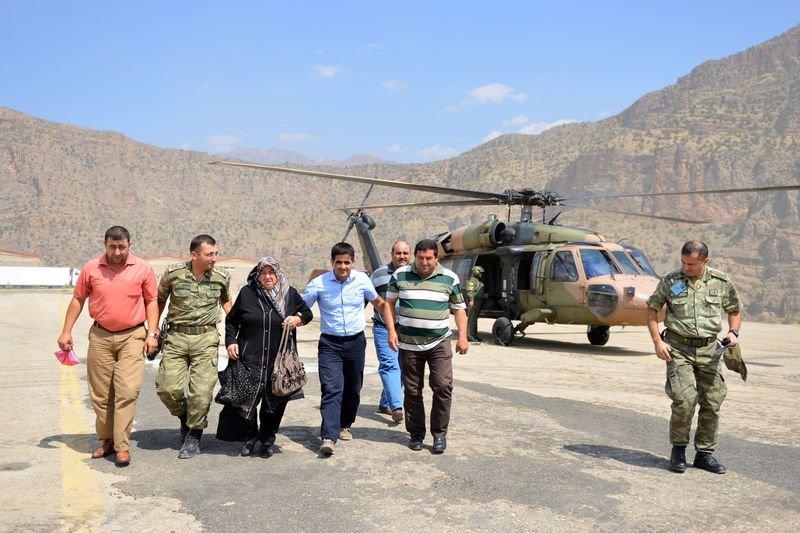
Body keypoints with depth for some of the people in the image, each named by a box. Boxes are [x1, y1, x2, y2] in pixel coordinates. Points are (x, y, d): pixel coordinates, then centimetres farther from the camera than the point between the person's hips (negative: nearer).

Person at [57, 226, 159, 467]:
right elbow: (78, 299, 11)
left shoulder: (143, 268, -3)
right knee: (100, 393, 8)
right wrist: (66, 331, 7)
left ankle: (122, 447, -3)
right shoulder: (91, 268, 1)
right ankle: (106, 440, 22)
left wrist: (152, 333, -3)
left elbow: (151, 301, 5)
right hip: (100, 336, 2)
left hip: (132, 336, -2)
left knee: (127, 391, -9)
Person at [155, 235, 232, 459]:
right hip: (176, 337, 0)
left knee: (201, 391, -5)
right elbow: (159, 300, 11)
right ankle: (184, 416, 26)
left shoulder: (222, 277, -1)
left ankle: (194, 436, 15)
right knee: (167, 387, -6)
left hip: (206, 338, 0)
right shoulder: (173, 274, -5)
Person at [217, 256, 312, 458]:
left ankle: (267, 441, 24)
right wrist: (231, 341, 1)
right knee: (245, 399, -3)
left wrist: (298, 318, -4)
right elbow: (231, 320, 14)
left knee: (274, 403, 5)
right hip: (249, 359, 0)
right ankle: (250, 437, 22)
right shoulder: (247, 293, 4)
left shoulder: (290, 294, 5)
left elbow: (307, 313, 17)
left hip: (280, 361, 1)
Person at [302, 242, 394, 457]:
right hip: (330, 343, -3)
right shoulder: (318, 283, -9)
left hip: (356, 342, 3)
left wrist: (391, 330, 8)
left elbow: (380, 304, 11)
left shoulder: (362, 280, -3)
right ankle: (329, 437, -18)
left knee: (353, 389, 14)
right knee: (331, 389, -14)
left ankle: (344, 425, 35)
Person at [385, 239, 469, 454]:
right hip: (409, 343, 1)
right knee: (412, 390, 7)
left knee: (443, 386, -9)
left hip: (439, 342, 0)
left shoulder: (449, 278, 2)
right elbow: (389, 302, 11)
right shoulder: (400, 275, 1)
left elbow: (459, 309, 8)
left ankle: (439, 433, 6)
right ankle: (416, 434, 20)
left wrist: (462, 337, -1)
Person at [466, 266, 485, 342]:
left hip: (479, 302, 10)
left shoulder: (479, 281, 22)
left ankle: (474, 335, 18)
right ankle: (469, 335, -13)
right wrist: (471, 300, -27)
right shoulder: (472, 280, -10)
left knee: (475, 319, 13)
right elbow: (470, 291, -20)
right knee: (471, 319, -11)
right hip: (473, 301, -10)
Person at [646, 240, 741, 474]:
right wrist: (657, 342, -5)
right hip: (678, 349, -3)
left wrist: (733, 332, -3)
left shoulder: (722, 282, 3)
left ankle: (705, 453, 21)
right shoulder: (670, 281, -3)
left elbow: (734, 310, 16)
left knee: (712, 403, 5)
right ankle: (678, 449, 7)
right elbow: (652, 309, 4)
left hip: (709, 349, 3)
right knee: (685, 400, -14)